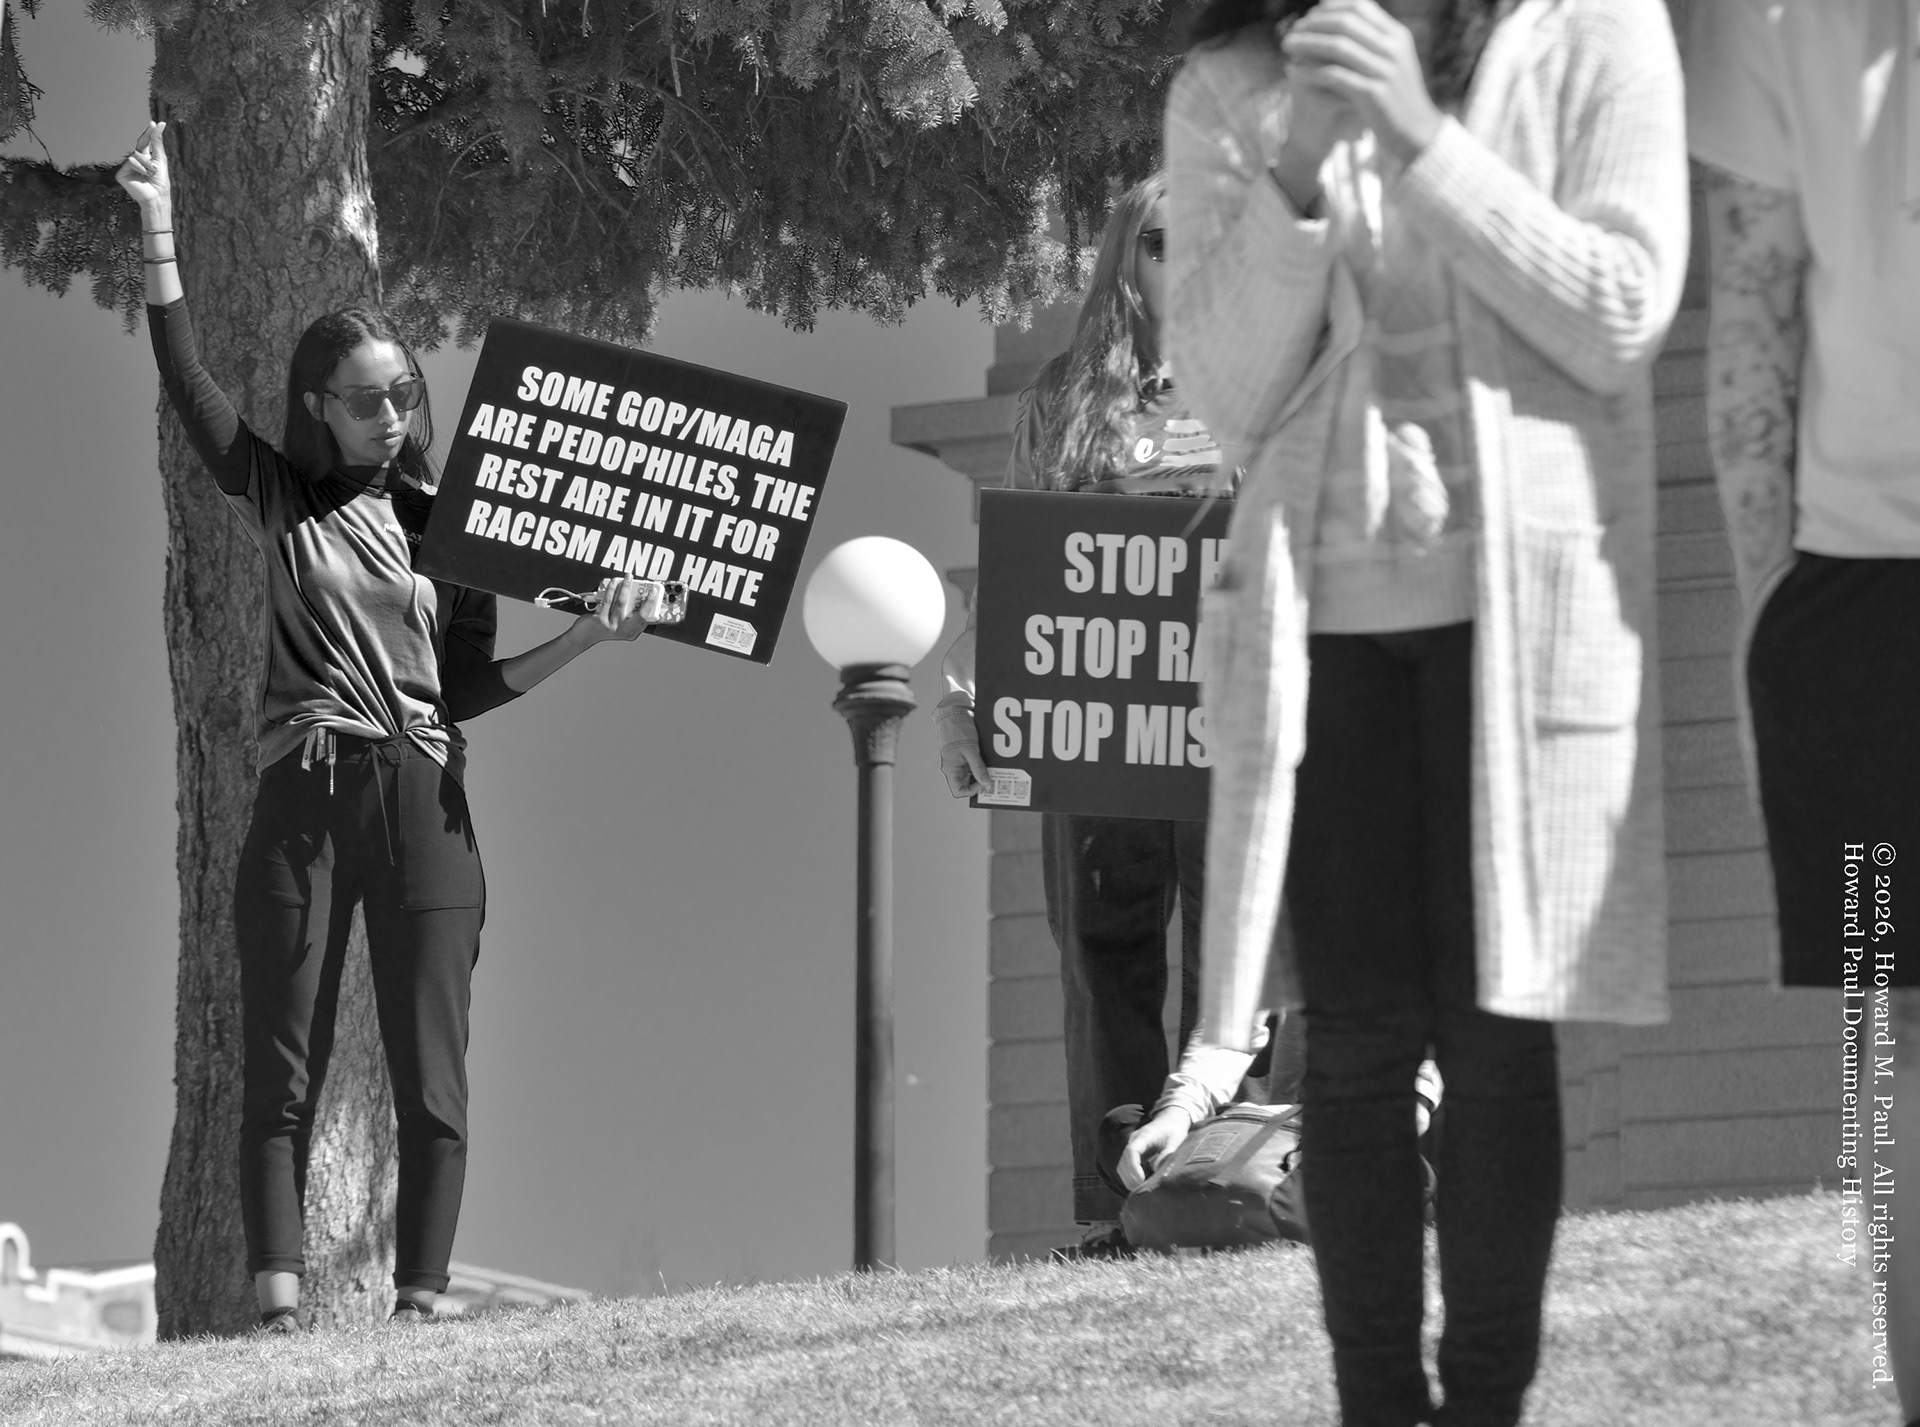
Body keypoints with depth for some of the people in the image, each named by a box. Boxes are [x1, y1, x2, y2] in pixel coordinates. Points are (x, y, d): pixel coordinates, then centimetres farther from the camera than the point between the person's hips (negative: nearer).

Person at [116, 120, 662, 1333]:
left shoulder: (448, 526, 12)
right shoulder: (282, 500, 10)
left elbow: (467, 688, 11)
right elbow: (185, 374, 3)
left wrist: (589, 636, 0)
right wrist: (157, 229, -3)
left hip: (425, 806, 1)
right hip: (302, 799, -1)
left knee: (431, 1080, -3)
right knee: (282, 1074, -4)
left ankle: (420, 1309, -2)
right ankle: (280, 1311, -6)